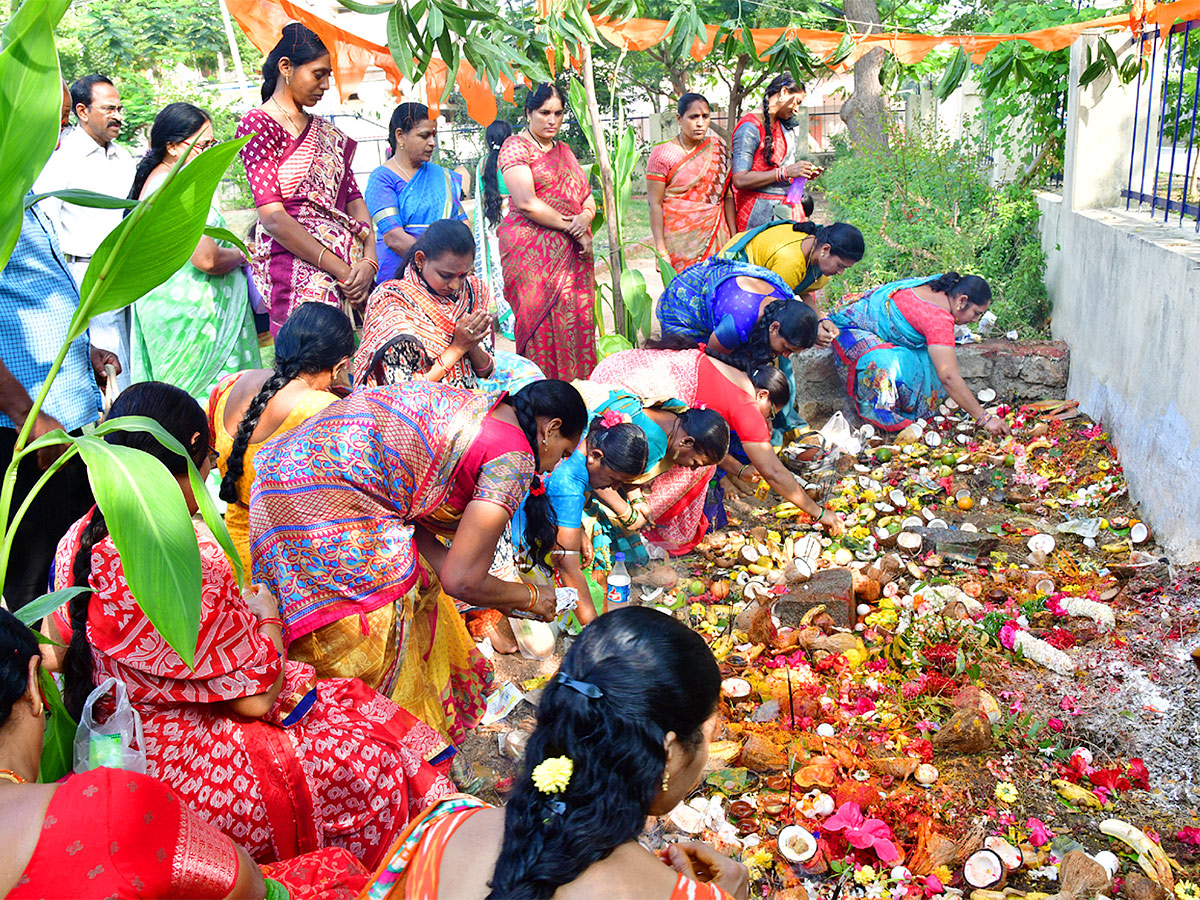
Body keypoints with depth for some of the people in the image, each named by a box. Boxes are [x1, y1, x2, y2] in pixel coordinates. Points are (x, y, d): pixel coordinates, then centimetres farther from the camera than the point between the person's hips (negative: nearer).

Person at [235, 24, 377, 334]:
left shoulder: (325, 132, 20)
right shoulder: (258, 124, 0)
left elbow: (353, 198, 14)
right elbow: (273, 217, -10)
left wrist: (369, 259, -6)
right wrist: (341, 270, -14)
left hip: (349, 264, 6)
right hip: (296, 265, -6)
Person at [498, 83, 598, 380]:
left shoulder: (563, 149, 22)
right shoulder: (516, 146, -1)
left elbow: (587, 196, 20)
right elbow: (526, 203, -13)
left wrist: (586, 217, -4)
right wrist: (572, 228, -10)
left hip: (572, 254, 7)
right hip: (532, 252, -7)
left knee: (576, 320, 0)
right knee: (542, 323, -10)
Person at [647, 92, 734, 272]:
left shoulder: (718, 148, 10)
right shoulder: (662, 154, -3)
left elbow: (727, 196, 11)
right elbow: (655, 205, -6)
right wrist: (660, 249, -11)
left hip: (716, 235, 4)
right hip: (680, 240, -4)